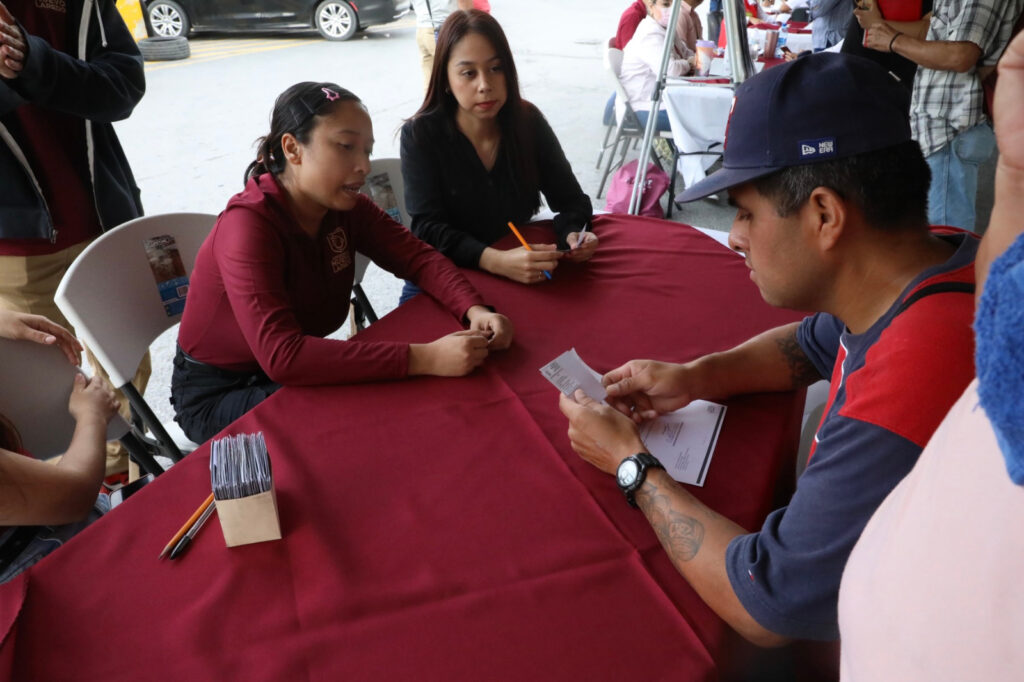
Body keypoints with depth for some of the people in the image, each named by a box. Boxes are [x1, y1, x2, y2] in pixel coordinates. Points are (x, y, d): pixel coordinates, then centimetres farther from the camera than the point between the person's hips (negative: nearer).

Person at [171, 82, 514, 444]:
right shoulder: (248, 226, -29)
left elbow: (420, 258, -7)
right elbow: (281, 354, -40)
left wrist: (474, 310, -29)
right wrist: (423, 358, -45)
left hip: (298, 372, 6)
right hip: (219, 395, -6)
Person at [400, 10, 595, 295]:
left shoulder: (529, 120, -3)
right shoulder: (420, 135, -11)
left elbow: (570, 200, 1)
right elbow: (429, 229, -19)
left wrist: (573, 235, -23)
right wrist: (496, 261, -37)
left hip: (521, 276, 3)